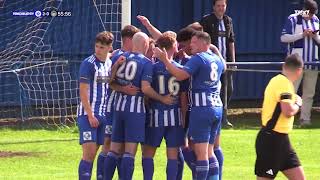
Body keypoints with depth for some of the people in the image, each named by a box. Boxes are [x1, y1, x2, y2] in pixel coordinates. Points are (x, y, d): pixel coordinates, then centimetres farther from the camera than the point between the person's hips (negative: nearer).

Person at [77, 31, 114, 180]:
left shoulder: (110, 64, 11)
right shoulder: (88, 64, -8)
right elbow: (83, 91, -11)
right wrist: (90, 115, -15)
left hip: (104, 114, 6)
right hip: (88, 113, -6)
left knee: (93, 152, 8)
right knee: (89, 152, -12)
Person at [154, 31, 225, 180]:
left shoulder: (197, 58, -9)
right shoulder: (217, 60, 15)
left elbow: (181, 75, -21)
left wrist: (164, 59, -18)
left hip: (202, 107, -8)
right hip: (217, 107, 8)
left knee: (201, 152, -7)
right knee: (209, 151, 14)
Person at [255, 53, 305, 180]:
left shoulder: (277, 80, 13)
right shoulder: (284, 83, -16)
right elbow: (288, 111, -25)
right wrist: (298, 103, -6)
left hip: (281, 140, 10)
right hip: (271, 141, -10)